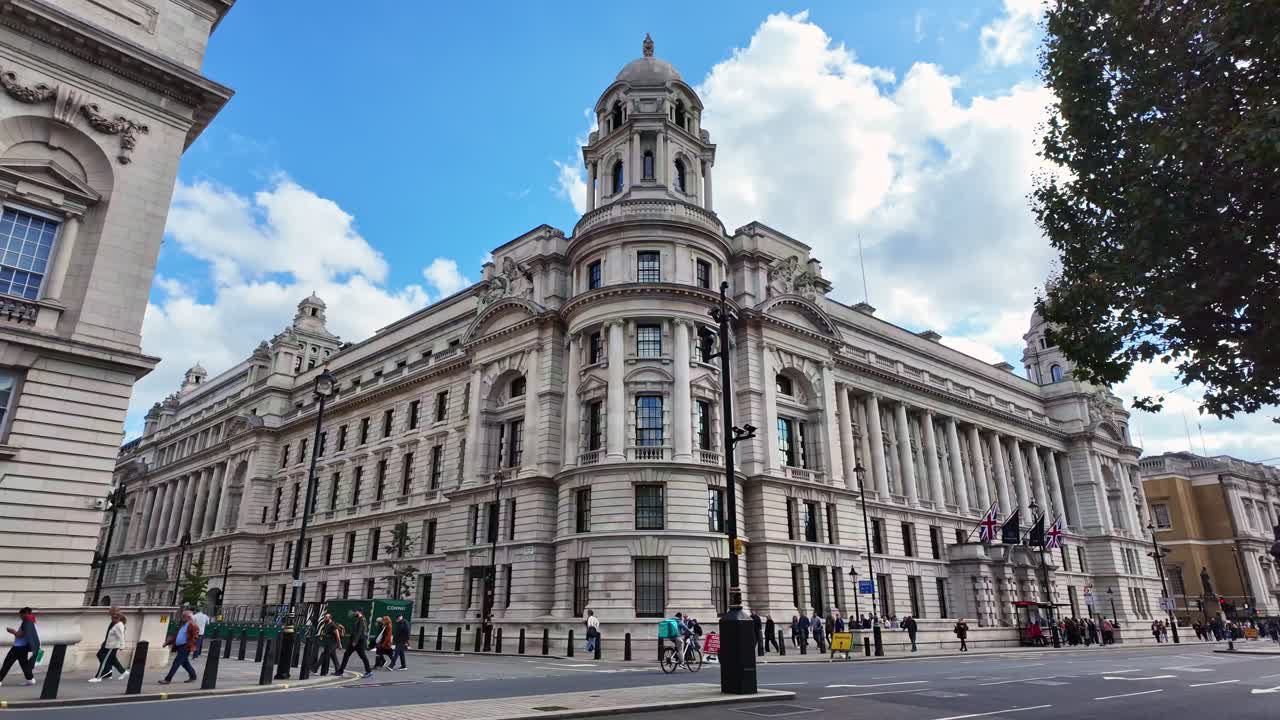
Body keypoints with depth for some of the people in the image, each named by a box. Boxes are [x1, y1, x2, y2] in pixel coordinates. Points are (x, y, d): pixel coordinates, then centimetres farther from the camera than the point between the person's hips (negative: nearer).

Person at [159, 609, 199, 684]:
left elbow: (195, 635, -17)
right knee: (185, 663, 15)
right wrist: (168, 642, 19)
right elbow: (176, 635, 24)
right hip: (180, 646, 9)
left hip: (185, 647, -9)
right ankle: (192, 675, 26)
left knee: (176, 662, -8)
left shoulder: (192, 625, -11)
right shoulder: (182, 624, 18)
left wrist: (191, 646, -22)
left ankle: (168, 679, -3)